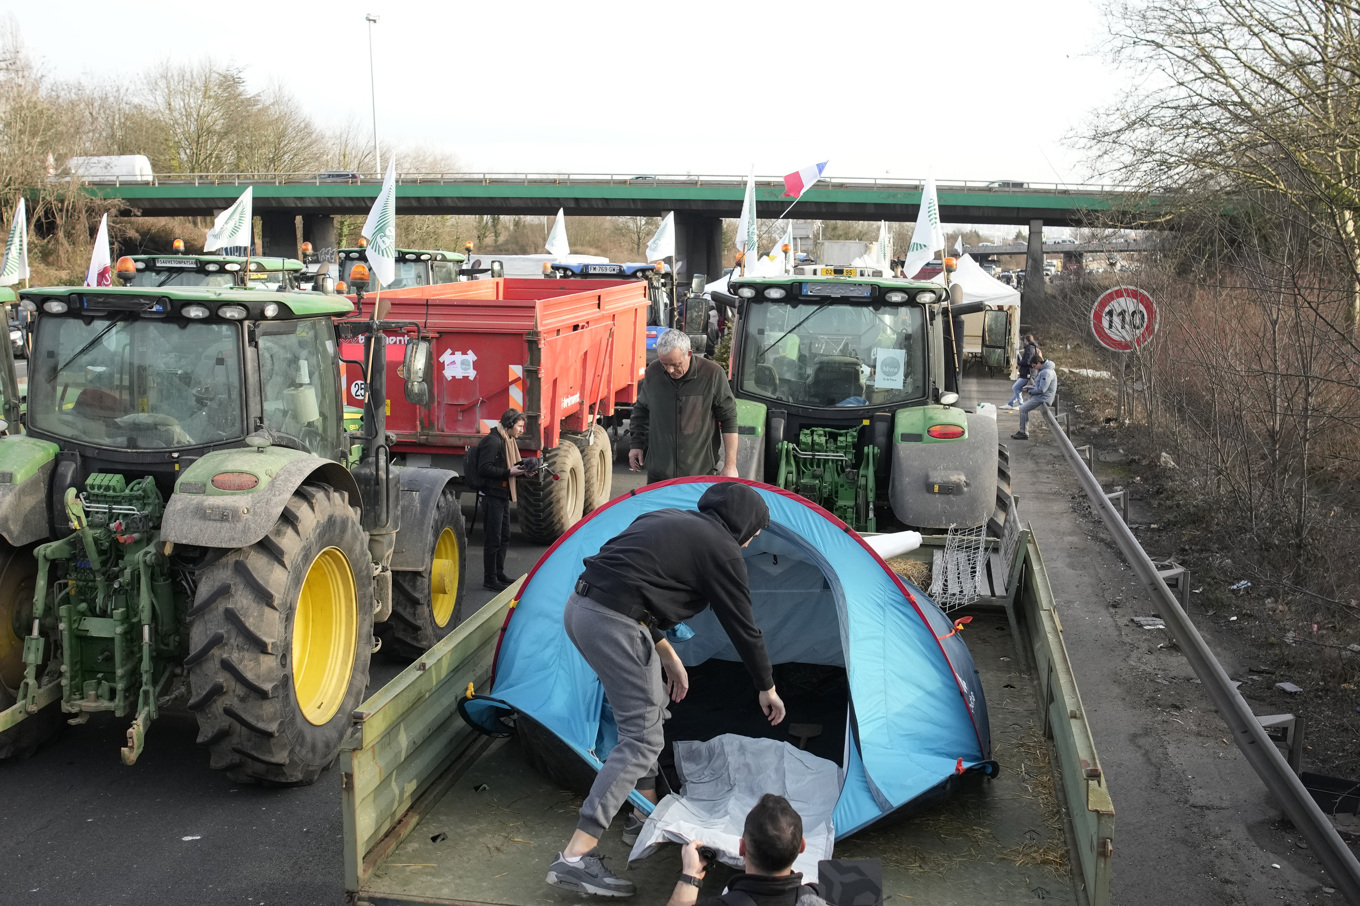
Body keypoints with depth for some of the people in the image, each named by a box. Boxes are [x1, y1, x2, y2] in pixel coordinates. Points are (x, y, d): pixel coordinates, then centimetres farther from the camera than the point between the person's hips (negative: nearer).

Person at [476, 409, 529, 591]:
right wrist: (509, 472, -22)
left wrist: (522, 471, 1)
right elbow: (484, 468, -21)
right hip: (492, 495, -10)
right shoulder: (493, 441, -16)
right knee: (493, 539, -5)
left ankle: (499, 574, 28)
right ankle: (489, 579, 2)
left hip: (503, 495, 10)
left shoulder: (510, 441, 16)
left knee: (504, 537, 17)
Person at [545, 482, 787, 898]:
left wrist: (667, 656, 31)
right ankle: (575, 858, -10)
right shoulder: (721, 550, 1)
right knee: (641, 738, -4)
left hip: (579, 608, 9)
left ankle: (644, 816, 33)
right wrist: (766, 688, 23)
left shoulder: (665, 520, 23)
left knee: (649, 707, 24)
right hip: (614, 624, -9)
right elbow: (742, 627, 8)